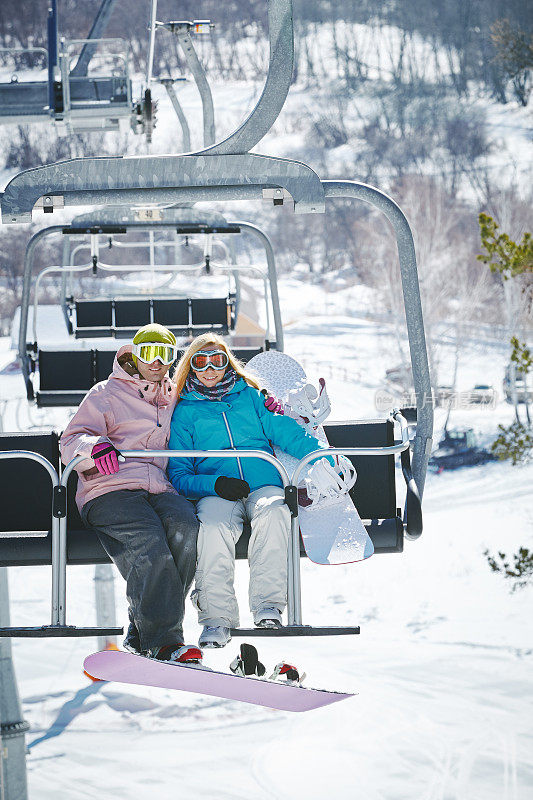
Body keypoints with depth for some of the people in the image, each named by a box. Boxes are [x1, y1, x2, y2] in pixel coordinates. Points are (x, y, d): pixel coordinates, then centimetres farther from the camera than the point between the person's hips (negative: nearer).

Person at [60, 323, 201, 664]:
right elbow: (71, 441, 4)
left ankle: (142, 634, -26)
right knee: (148, 542, -33)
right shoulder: (106, 394, 13)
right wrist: (94, 447, -23)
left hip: (160, 490, 4)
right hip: (109, 491, -4)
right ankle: (164, 640, -36)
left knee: (185, 529, -30)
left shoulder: (172, 399, 28)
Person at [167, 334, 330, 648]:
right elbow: (179, 475, 9)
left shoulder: (251, 397, 23)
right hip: (215, 493, -1)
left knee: (273, 512, -35)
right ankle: (217, 618, -37)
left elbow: (288, 433, 12)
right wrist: (215, 484, -12)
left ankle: (268, 605, -38)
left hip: (263, 486, 1)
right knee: (214, 526, -35)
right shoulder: (185, 411, 18)